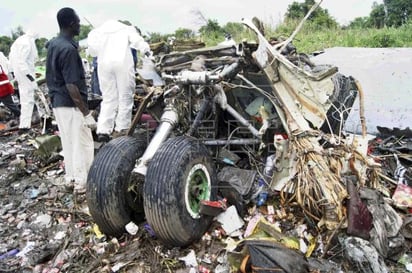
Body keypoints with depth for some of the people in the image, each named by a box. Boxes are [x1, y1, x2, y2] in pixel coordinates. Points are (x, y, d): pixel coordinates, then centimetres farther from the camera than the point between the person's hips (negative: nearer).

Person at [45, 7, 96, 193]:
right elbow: (72, 86, -24)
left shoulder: (53, 44, 9)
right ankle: (81, 182, 11)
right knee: (82, 144, 2)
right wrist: (87, 113, -22)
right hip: (71, 105, -9)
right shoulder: (68, 49, -20)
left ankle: (71, 177, 30)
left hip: (57, 102, 9)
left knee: (67, 142, 18)